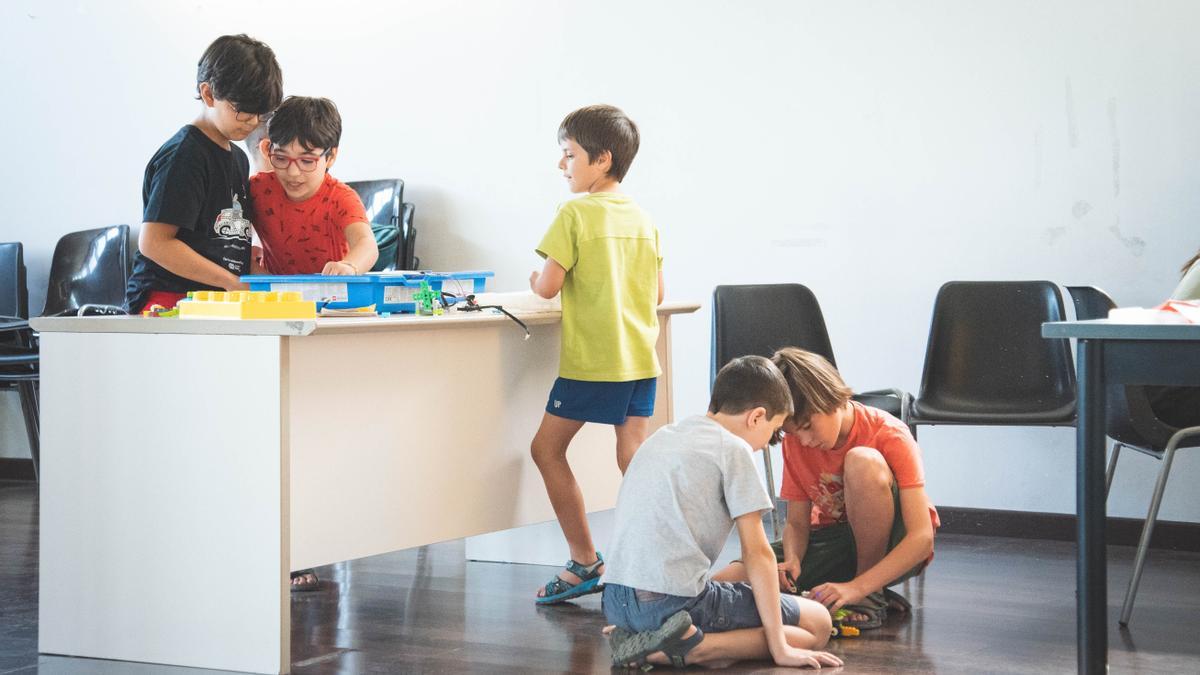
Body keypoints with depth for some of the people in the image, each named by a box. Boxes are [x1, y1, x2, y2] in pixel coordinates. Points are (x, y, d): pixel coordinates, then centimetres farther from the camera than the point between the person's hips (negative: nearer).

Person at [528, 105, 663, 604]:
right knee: (633, 459, 5)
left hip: (590, 360, -6)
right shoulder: (643, 219, 10)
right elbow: (656, 294, 14)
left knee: (547, 448, 7)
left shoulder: (575, 213, -10)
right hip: (641, 358, 6)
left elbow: (549, 285, -14)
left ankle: (585, 562, 7)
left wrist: (534, 279, 8)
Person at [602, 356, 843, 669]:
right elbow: (756, 553, -5)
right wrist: (779, 648, -4)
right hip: (674, 603, -8)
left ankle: (637, 637, 8)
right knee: (819, 623, 5)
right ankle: (693, 648, -12)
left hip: (615, 604, 8)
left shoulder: (662, 436, 19)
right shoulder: (734, 449, -3)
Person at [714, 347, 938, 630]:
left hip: (893, 548, -6)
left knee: (862, 462, -35)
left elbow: (922, 537, -25)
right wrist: (793, 561, -22)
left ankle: (873, 596, -19)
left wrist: (857, 587, -36)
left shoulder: (890, 436, -19)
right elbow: (796, 522, 3)